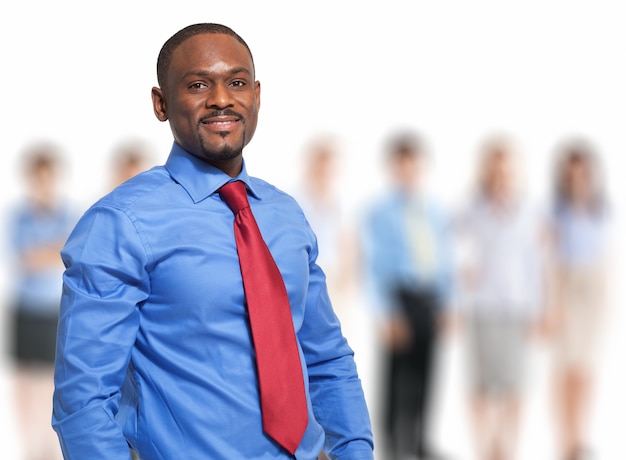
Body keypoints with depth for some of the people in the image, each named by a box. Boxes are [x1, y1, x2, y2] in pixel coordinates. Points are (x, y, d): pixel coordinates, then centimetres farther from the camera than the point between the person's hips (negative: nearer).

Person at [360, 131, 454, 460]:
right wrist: (384, 313, -12)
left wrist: (445, 304, 11)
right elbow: (372, 266, -6)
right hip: (400, 296, -5)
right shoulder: (379, 211, -2)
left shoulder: (434, 210, 14)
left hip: (431, 297, 5)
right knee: (398, 372, -4)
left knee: (424, 371, 7)